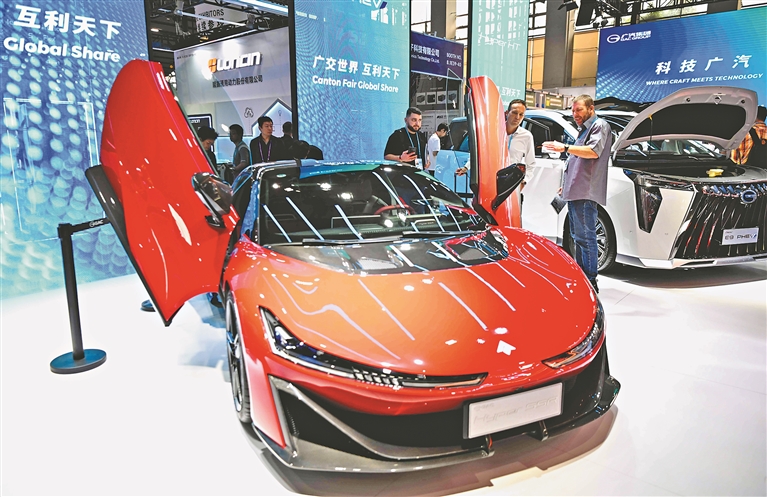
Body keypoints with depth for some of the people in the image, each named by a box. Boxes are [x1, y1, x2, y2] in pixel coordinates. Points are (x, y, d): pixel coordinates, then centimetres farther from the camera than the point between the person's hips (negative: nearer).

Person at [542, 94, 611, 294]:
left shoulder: (599, 125, -2)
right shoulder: (583, 130, 28)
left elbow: (594, 151, -19)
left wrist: (565, 148, -26)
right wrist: (567, 184, 27)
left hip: (585, 193, -10)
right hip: (575, 192, 10)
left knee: (585, 237, -12)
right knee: (578, 237, 12)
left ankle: (590, 283, -9)